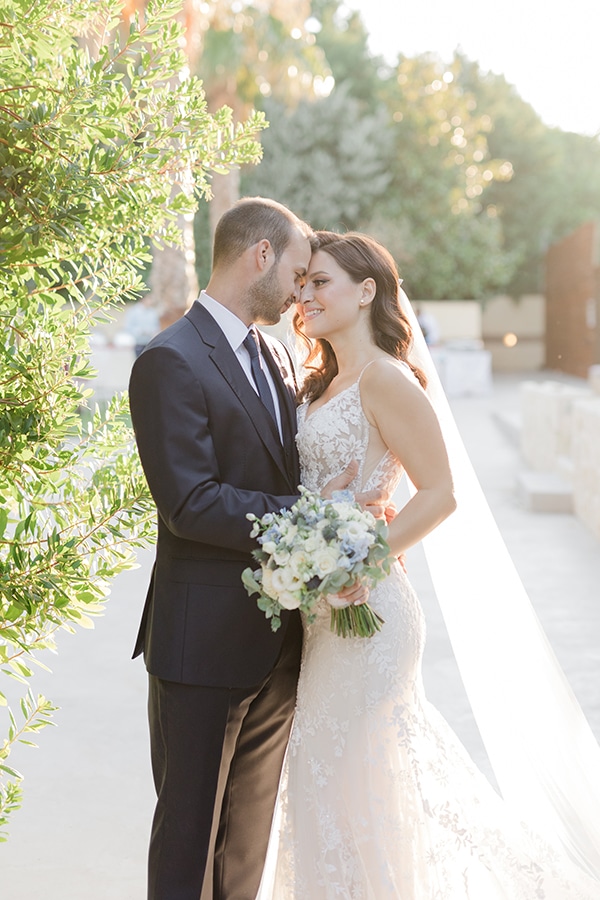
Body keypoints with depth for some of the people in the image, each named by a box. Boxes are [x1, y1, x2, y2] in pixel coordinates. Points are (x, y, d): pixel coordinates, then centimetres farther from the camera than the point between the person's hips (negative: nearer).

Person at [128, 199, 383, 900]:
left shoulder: (275, 353, 13)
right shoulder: (172, 361, -14)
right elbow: (190, 503, -21)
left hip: (277, 638, 8)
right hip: (205, 642, -8)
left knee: (249, 832, 18)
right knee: (190, 830, 6)